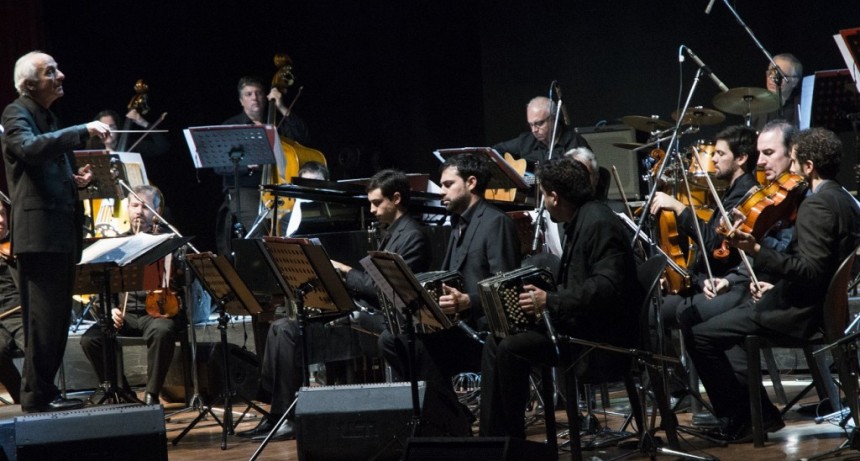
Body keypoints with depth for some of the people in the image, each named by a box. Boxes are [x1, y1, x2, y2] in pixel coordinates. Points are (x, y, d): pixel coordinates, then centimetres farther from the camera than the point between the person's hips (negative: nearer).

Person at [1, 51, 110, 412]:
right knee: (43, 316, -10)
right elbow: (30, 148, -26)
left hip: (63, 233, 9)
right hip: (39, 232, -9)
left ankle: (45, 389, 14)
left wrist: (79, 178, 10)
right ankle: (36, 395, -7)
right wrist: (83, 131, -29)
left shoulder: (49, 119, 23)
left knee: (57, 317, 9)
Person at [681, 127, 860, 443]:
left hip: (799, 311, -11)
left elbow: (811, 272, -28)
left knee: (699, 335, -10)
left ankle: (739, 422, 1)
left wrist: (757, 251, -32)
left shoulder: (816, 205, -20)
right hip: (821, 303, 11)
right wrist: (778, 286, 17)